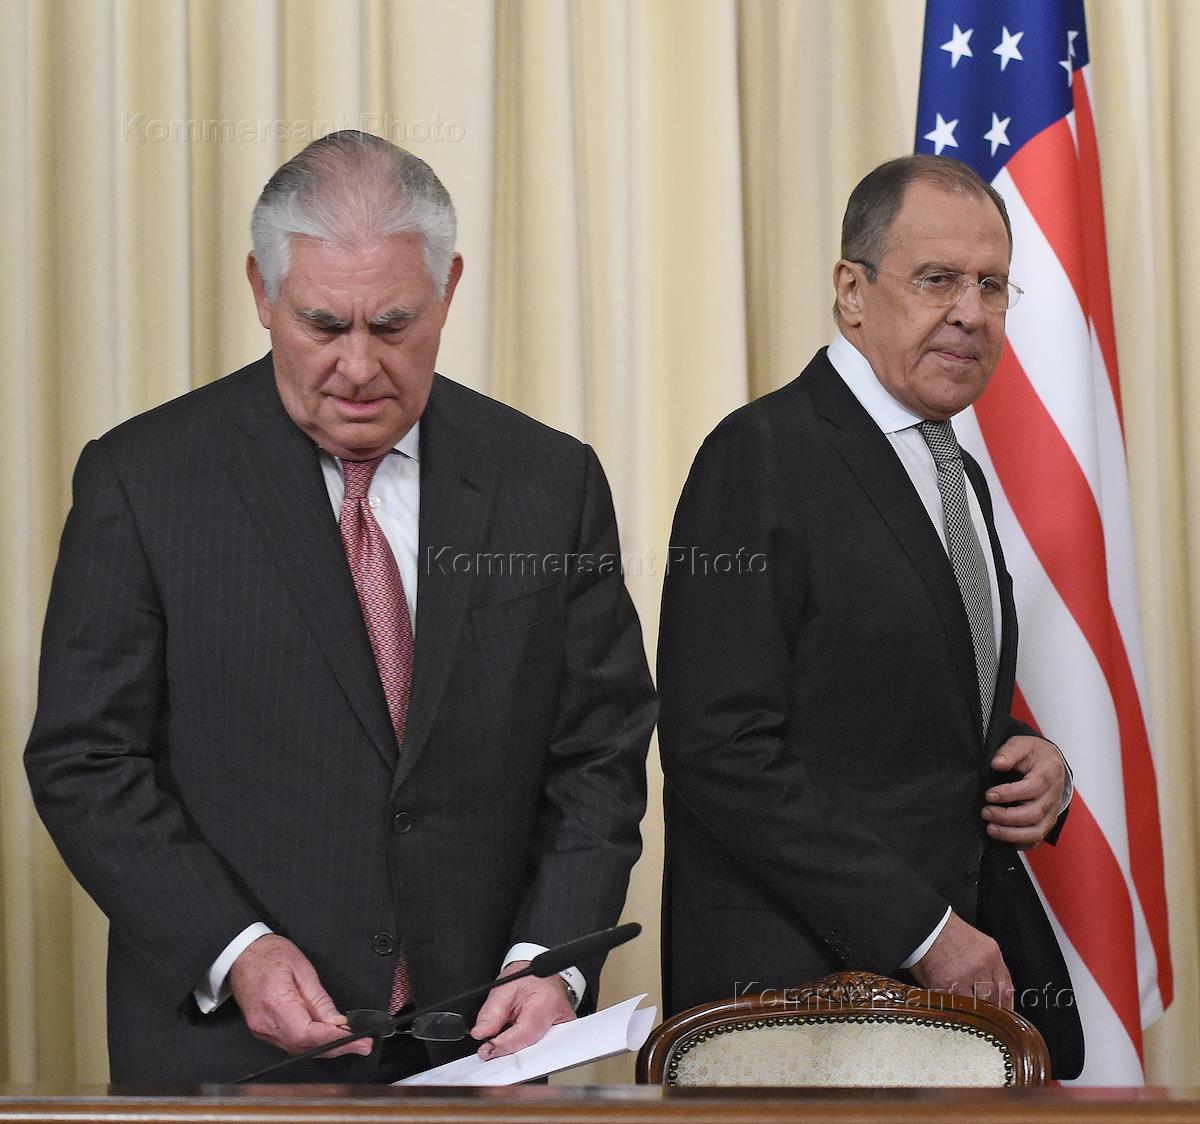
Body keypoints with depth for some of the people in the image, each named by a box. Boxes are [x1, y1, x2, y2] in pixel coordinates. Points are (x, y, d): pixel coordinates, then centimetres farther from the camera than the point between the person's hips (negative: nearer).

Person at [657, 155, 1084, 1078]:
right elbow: (721, 750, -18)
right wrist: (921, 933, -18)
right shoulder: (764, 456, -11)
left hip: (969, 965, 8)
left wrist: (1037, 770, 2)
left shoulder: (960, 476, 17)